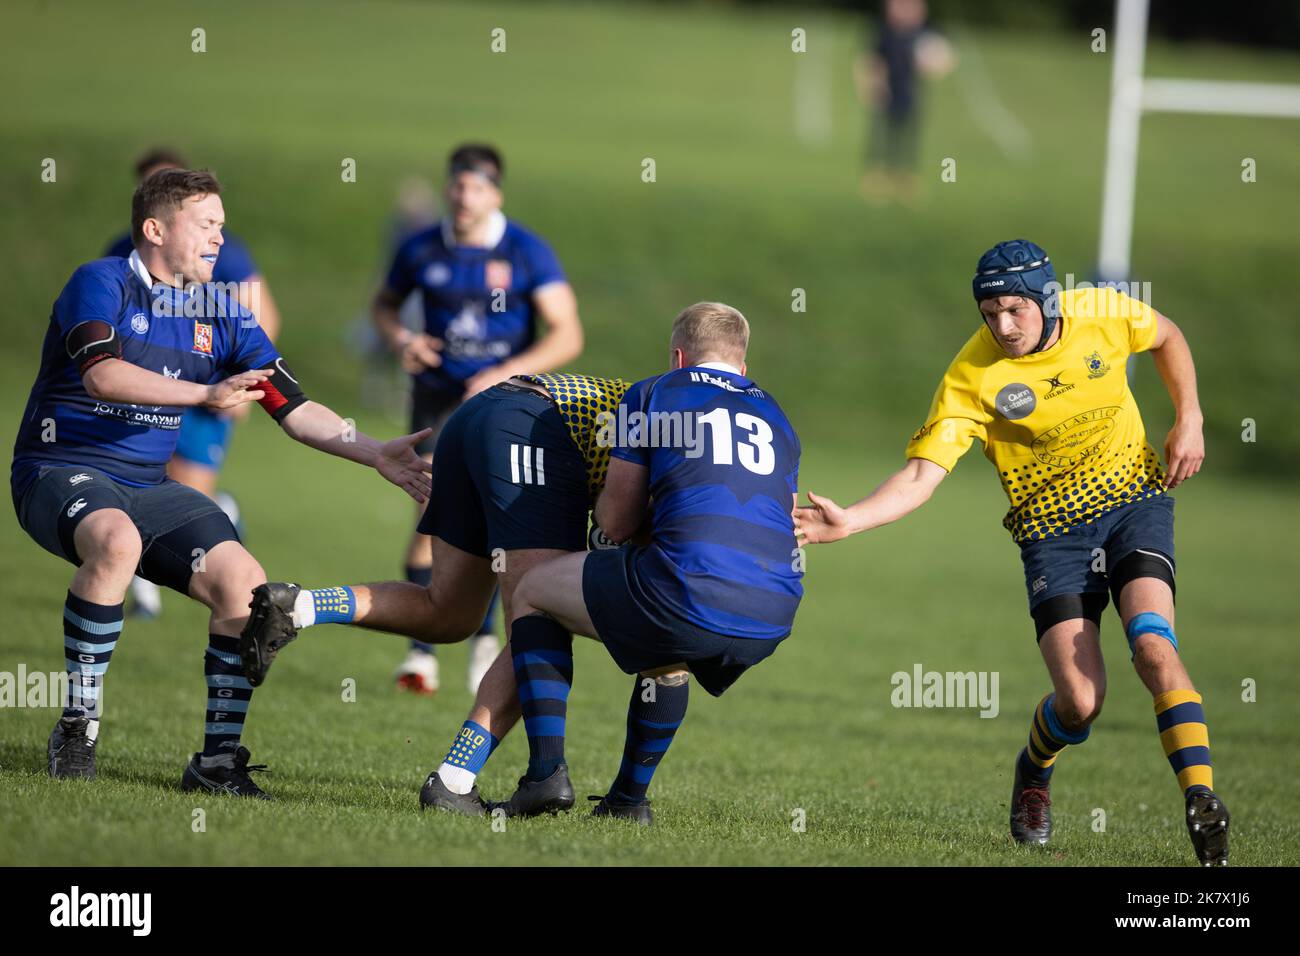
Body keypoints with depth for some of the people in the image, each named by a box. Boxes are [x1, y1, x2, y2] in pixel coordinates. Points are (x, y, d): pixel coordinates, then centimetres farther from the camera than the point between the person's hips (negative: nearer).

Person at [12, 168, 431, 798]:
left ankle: (218, 759, -5)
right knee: (116, 540, -38)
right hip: (60, 470, -6)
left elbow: (295, 409, 7)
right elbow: (103, 374, -27)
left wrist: (375, 455, -6)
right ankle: (77, 724, -24)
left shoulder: (222, 314, 8)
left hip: (148, 486, 6)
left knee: (243, 581, -14)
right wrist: (207, 395, -38)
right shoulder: (100, 284, -9)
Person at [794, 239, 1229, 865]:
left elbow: (1167, 337, 13)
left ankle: (1202, 801, -22)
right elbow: (921, 476, -21)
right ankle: (1033, 777, 24)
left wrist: (1189, 421, 3)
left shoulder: (1102, 314, -10)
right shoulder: (972, 378, -17)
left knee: (1153, 647, -26)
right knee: (1080, 700, -12)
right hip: (1052, 527, -1)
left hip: (1133, 497, 1)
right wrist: (849, 520, -36)